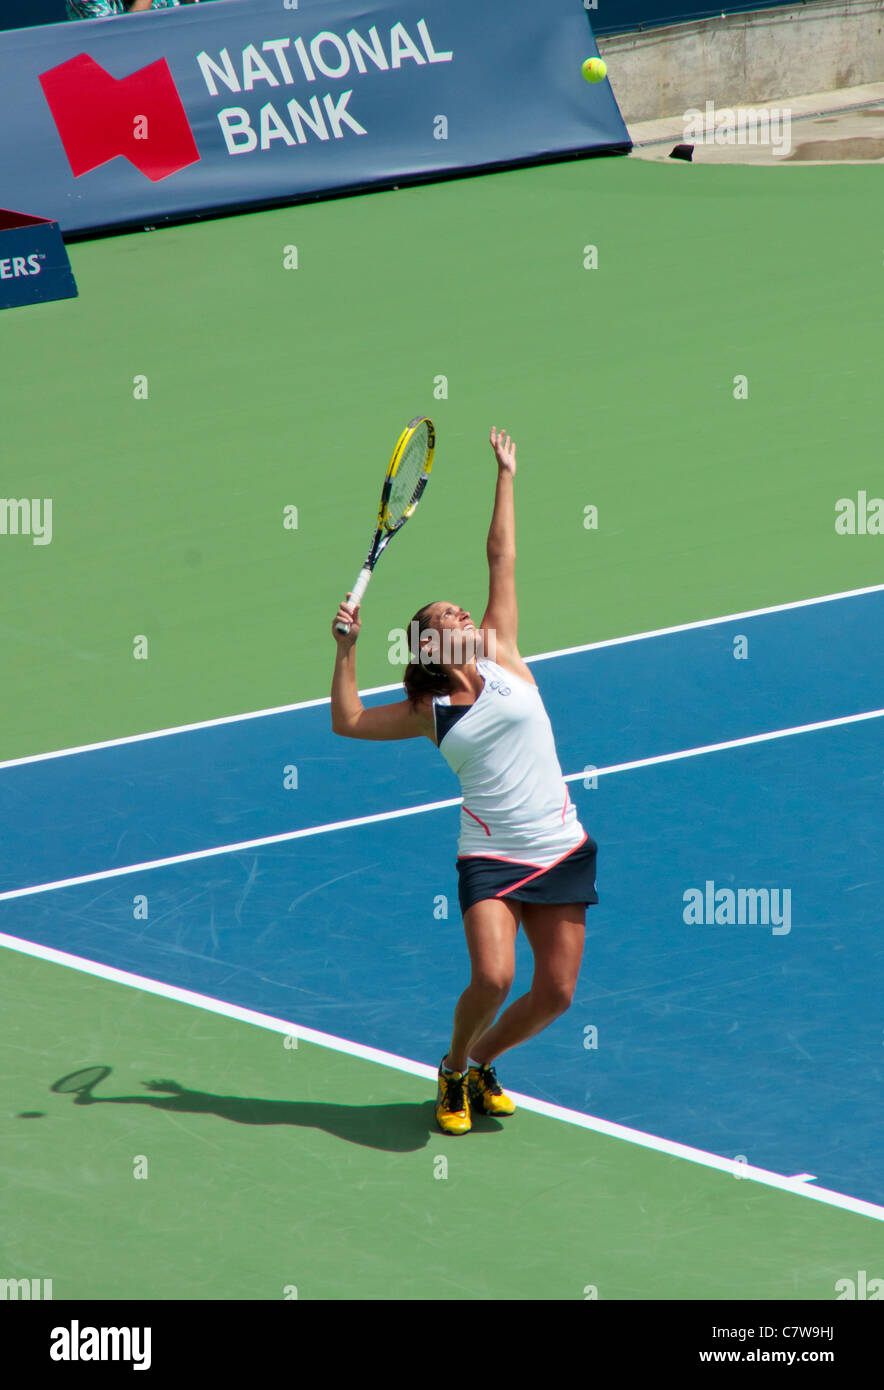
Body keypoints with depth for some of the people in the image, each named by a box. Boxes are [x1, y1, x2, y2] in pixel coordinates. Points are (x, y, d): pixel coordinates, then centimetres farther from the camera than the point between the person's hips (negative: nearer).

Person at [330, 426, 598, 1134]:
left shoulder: (502, 659, 7)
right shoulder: (428, 713, 5)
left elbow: (502, 558, 11)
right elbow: (348, 721, 3)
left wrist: (506, 475, 16)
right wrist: (347, 647, -4)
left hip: (562, 850, 3)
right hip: (490, 856, -3)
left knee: (555, 993, 1)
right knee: (492, 977, -21)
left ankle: (483, 1061, 28)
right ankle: (456, 1069, 8)